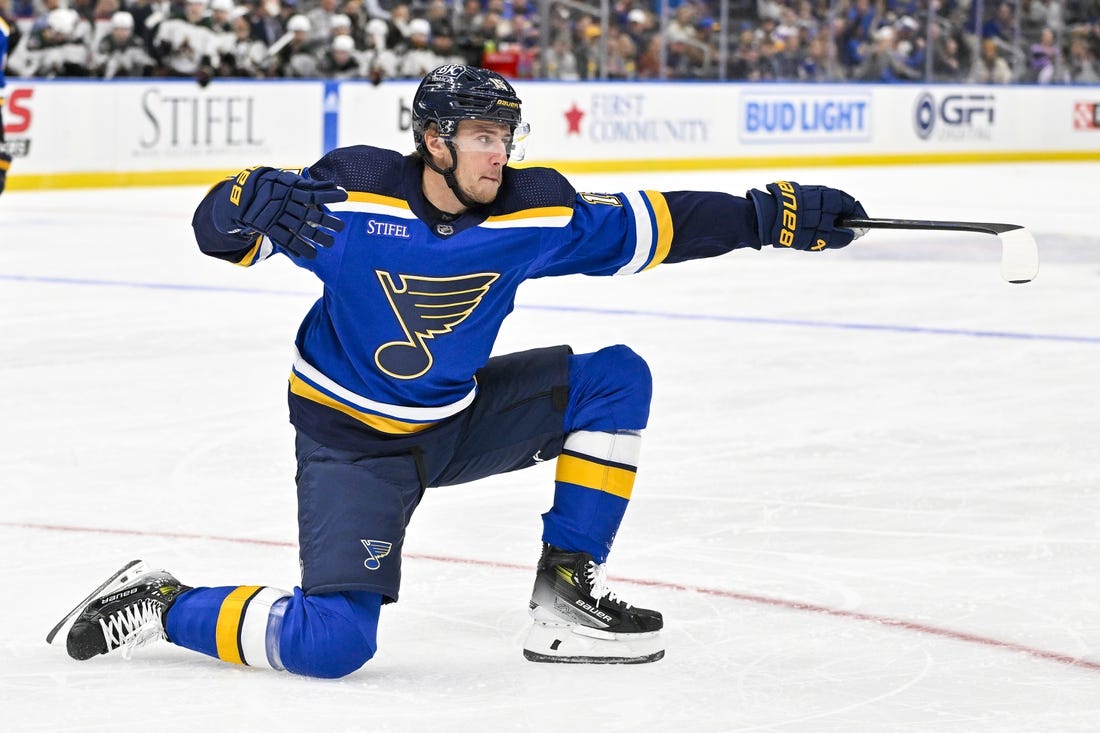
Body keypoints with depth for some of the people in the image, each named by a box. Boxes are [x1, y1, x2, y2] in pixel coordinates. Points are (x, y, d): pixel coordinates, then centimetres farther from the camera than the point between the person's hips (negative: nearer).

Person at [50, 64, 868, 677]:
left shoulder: (532, 210, -10)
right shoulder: (352, 192, -21)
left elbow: (648, 227, -4)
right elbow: (217, 226, -20)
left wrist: (770, 215, -11)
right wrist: (254, 203, -44)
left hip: (459, 418, 6)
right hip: (351, 435, -5)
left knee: (616, 377, -6)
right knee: (331, 642, -20)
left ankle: (566, 593, -1)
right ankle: (159, 604, 5)